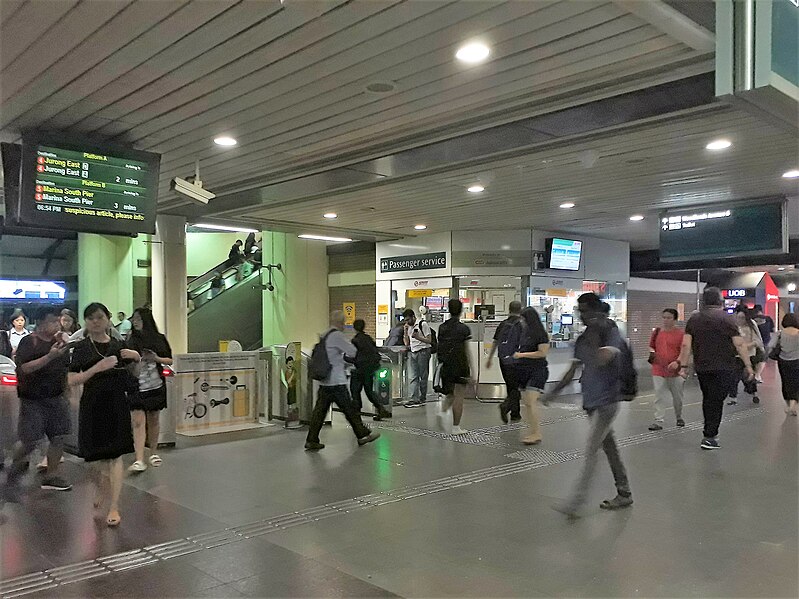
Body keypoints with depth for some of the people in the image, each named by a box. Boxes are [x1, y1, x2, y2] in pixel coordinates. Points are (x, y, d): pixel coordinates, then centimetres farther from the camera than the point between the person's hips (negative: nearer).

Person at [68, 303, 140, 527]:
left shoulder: (119, 346, 6)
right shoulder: (81, 348, -2)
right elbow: (72, 380, -11)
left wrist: (136, 357, 0)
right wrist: (98, 367, -22)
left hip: (117, 404, 1)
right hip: (92, 405, -1)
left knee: (115, 456, -4)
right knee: (97, 456, 12)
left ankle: (114, 508, 0)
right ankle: (101, 488, 43)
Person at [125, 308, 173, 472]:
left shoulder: (159, 339, 4)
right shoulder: (130, 341, 0)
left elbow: (170, 360, 9)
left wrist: (156, 358, -8)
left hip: (156, 386, 2)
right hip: (137, 387, -2)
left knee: (153, 420, 12)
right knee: (138, 422, -9)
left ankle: (153, 453, 28)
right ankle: (139, 460, -12)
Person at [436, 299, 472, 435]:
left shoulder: (442, 327, 5)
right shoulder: (463, 329, -11)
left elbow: (439, 348, 9)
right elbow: (466, 352, -12)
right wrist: (471, 371, -9)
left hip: (446, 366, 5)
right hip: (460, 367, -5)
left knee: (451, 394, 23)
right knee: (459, 396, 3)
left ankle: (443, 411, -1)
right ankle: (456, 427, 7)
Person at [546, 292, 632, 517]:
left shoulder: (612, 333, -11)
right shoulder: (582, 339, 10)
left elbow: (601, 360, -30)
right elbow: (573, 369, 14)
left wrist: (594, 335, -23)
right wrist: (554, 392, 8)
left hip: (606, 401, -8)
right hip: (591, 400, 8)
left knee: (591, 452, -9)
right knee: (609, 448, 16)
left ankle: (575, 502, -10)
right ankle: (624, 494, 27)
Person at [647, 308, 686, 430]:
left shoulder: (681, 333, -6)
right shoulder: (657, 332, 6)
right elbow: (651, 346, 20)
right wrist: (652, 352, -1)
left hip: (675, 371, -2)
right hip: (658, 371, 2)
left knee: (677, 397, 13)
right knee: (659, 397, -1)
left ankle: (679, 417, 34)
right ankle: (659, 421, 0)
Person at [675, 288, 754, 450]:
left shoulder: (694, 319, 4)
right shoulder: (727, 319, -7)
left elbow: (686, 345, 0)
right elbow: (739, 344, -8)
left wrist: (683, 365, 4)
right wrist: (748, 365, -2)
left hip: (701, 368, 4)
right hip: (723, 369, -4)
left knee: (708, 399, 17)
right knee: (716, 401, 1)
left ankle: (709, 432, 26)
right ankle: (709, 437, 1)